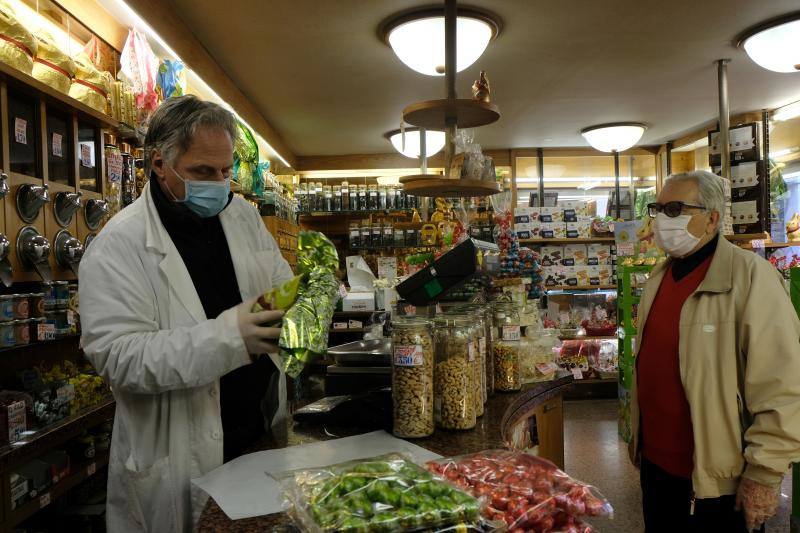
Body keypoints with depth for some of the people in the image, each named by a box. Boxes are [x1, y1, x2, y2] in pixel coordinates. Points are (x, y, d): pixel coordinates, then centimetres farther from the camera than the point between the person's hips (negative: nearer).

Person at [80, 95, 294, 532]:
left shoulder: (243, 215, 5)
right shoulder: (119, 243, -13)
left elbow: (282, 282, 13)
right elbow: (116, 356, -20)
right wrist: (228, 336, -33)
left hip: (266, 431, 5)